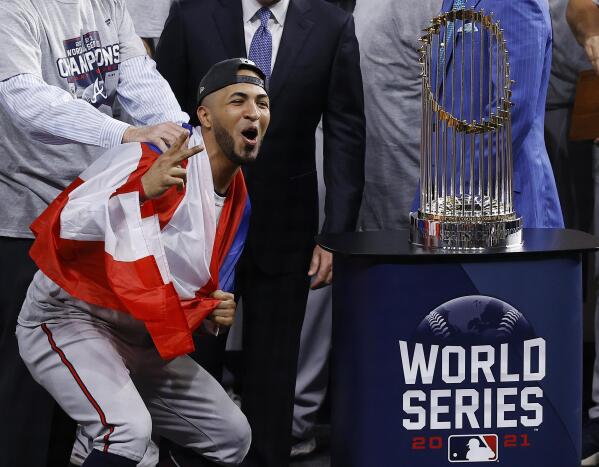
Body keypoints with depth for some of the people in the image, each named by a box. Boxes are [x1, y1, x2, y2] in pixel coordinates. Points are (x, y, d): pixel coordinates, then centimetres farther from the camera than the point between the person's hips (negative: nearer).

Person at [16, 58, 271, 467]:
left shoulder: (238, 201, 6)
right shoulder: (154, 157, -19)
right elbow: (60, 228, -29)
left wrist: (216, 310, -4)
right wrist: (143, 190, -43)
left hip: (143, 342, 9)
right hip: (69, 317, -8)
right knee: (129, 429, -32)